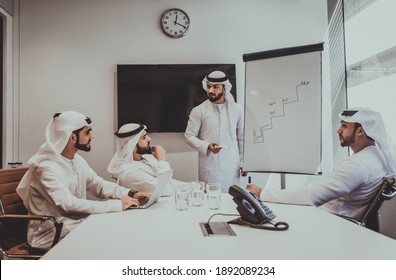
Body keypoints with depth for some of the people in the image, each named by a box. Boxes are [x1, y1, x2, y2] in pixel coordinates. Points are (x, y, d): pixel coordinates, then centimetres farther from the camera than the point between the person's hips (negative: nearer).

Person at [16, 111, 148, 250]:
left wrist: (130, 194, -11)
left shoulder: (78, 160, 5)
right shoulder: (47, 167, -22)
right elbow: (68, 204, -31)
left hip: (75, 221, 7)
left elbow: (99, 185, 6)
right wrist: (117, 204, -31)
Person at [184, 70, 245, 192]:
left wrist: (244, 162, 8)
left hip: (232, 167, 2)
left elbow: (241, 138, 11)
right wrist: (207, 146, -15)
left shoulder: (236, 109, 6)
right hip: (209, 167, -2)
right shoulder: (198, 111, -1)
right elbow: (189, 136, 0)